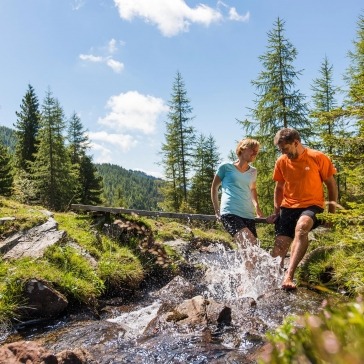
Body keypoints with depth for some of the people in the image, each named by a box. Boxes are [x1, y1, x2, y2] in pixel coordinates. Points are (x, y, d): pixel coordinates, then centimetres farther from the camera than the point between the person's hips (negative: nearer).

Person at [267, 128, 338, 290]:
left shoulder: (318, 157, -6)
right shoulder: (281, 162, 5)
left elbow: (331, 183, 3)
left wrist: (333, 206, -3)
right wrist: (276, 212, 11)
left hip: (311, 205, -5)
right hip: (288, 207, 5)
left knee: (301, 227, -36)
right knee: (280, 246, -10)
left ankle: (289, 275, -42)